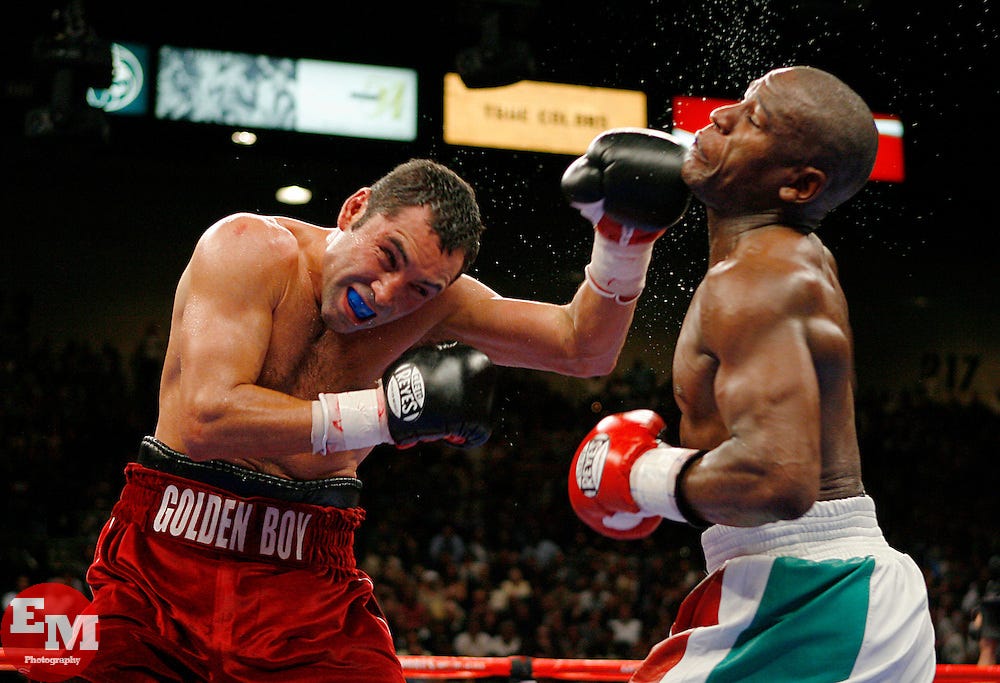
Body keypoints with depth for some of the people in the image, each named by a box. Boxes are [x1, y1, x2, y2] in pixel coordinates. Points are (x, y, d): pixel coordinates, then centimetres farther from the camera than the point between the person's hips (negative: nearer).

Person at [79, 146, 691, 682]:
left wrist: (625, 233, -16)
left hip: (311, 579, 3)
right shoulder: (249, 249, -12)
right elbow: (206, 421, -22)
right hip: (167, 557, -2)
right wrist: (386, 411, -22)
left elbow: (585, 348, 0)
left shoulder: (432, 300, 2)